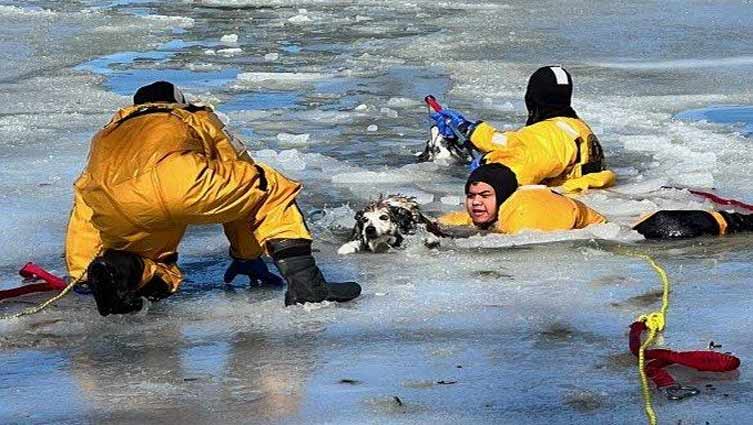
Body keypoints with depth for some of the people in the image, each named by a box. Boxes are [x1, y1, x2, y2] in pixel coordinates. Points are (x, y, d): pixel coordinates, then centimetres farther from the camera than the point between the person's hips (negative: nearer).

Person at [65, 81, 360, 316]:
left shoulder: (105, 137, 44)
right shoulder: (198, 118, 40)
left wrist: (87, 273, 50)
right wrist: (247, 256, 56)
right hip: (177, 184, -3)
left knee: (161, 278, 26)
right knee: (271, 190, 20)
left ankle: (121, 270, -7)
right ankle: (303, 282, 5)